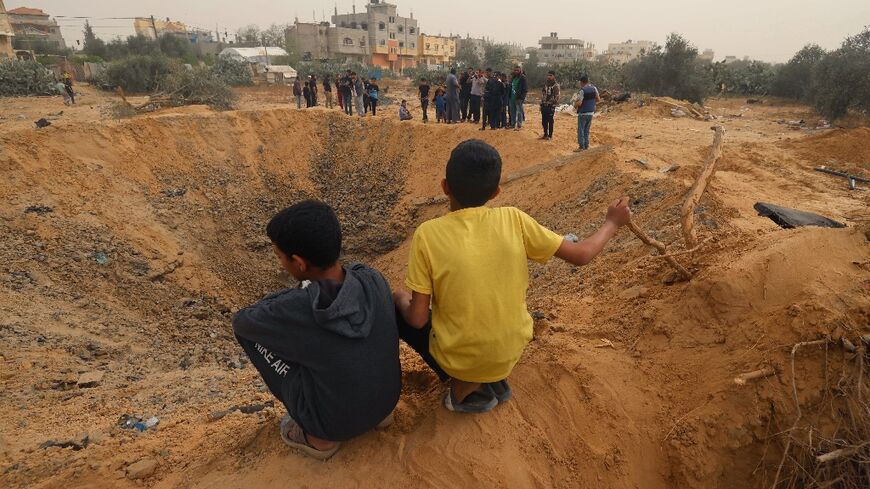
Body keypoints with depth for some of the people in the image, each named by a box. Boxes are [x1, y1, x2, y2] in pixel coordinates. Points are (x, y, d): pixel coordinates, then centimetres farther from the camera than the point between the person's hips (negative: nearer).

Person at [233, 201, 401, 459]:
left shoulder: (294, 310, -29)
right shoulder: (373, 279, -17)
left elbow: (240, 321, -7)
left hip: (334, 422, -4)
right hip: (386, 399, 5)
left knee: (248, 327, 0)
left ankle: (317, 434, 9)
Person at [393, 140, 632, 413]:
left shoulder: (427, 234, -19)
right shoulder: (513, 220, -14)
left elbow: (417, 319, -16)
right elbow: (581, 255, -6)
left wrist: (401, 299, 7)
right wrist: (613, 223, 12)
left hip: (457, 361, -3)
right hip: (510, 354, 4)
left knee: (394, 304, 17)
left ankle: (465, 390, 11)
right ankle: (495, 380, 17)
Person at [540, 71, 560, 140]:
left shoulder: (556, 86, -9)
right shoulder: (545, 84, 12)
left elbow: (556, 97, -12)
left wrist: (554, 106, -17)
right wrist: (541, 104, 13)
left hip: (550, 106, -6)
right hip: (544, 105, 6)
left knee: (550, 121, 0)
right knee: (544, 121, 10)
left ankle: (550, 135, 7)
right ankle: (545, 134, 22)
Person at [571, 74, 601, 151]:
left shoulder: (582, 90, -17)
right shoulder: (594, 88, 3)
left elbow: (579, 103, -21)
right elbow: (598, 99, 7)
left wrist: (575, 106, -1)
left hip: (583, 113, -6)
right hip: (591, 112, 7)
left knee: (581, 130, 2)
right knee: (587, 130, 15)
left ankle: (581, 146, 1)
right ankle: (586, 145, 18)